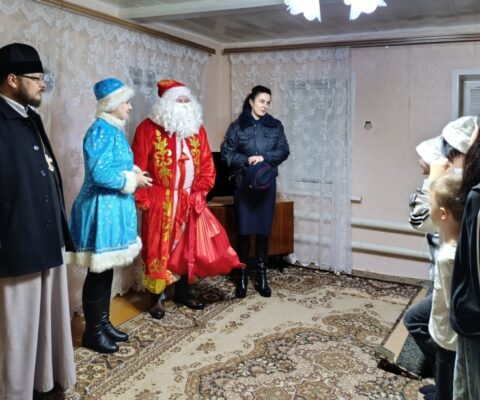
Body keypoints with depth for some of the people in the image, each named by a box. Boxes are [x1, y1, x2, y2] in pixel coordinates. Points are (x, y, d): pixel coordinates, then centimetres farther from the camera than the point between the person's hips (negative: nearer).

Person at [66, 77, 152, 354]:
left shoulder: (114, 130, 13)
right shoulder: (101, 130, -17)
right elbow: (100, 174, -25)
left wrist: (134, 175, 2)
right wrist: (132, 180, -14)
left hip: (113, 208, 10)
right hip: (101, 209, -10)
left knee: (107, 270, 16)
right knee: (98, 272, 0)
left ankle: (103, 323, 28)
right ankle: (93, 332, 14)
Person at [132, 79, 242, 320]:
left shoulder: (197, 129, 9)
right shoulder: (148, 128, -6)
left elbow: (206, 164, 10)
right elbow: (138, 166, -8)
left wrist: (200, 192, 1)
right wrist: (142, 198, -11)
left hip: (191, 201, 5)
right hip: (160, 201, -5)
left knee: (191, 246, 11)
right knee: (159, 248, 2)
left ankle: (183, 290, 27)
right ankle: (157, 297, 15)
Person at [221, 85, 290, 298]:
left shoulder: (275, 126, 8)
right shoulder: (237, 126, 1)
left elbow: (284, 151, 1)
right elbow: (226, 153, -3)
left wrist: (264, 158, -14)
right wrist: (247, 161, -17)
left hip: (267, 183, 2)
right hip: (244, 183, -2)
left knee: (264, 230, 4)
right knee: (244, 230, 0)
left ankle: (262, 276, 14)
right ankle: (242, 277, 11)